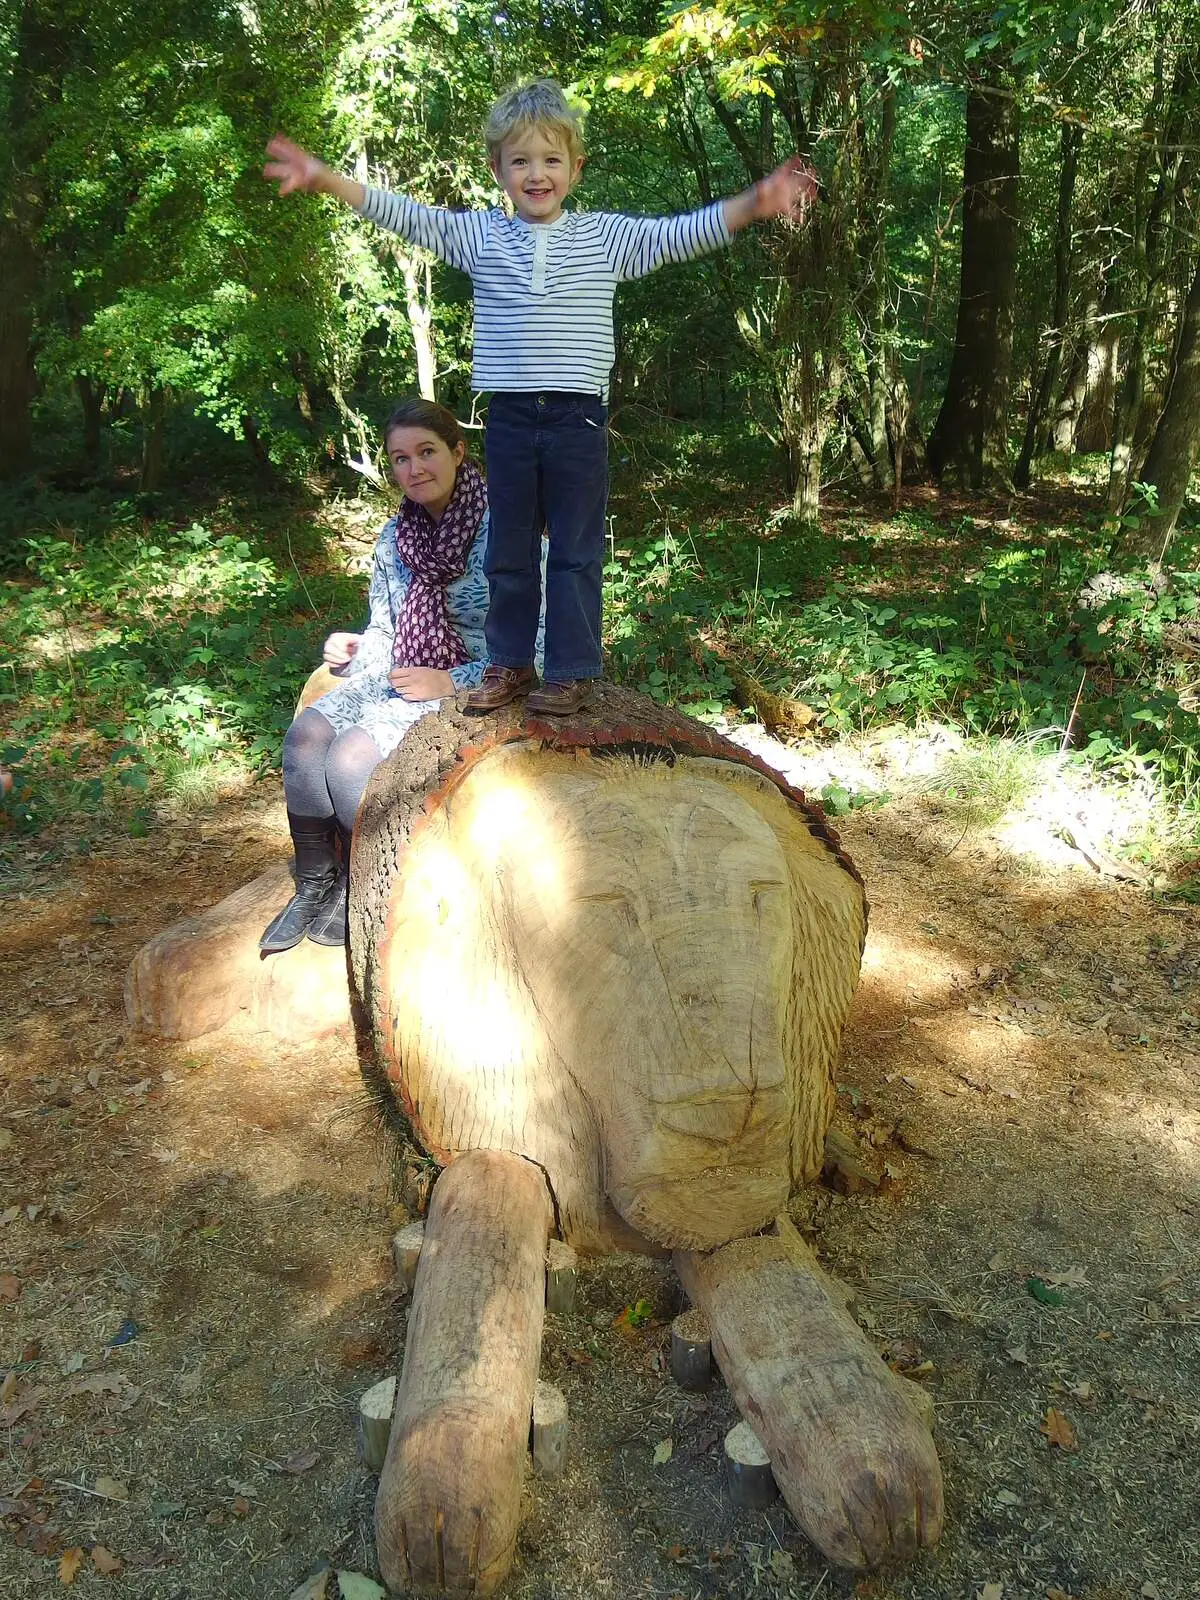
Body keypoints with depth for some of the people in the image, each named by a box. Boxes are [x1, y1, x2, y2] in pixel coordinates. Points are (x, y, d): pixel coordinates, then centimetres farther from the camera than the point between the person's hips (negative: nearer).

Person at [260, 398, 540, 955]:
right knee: (305, 735, -19)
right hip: (397, 678, 7)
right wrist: (353, 650, -2)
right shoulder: (394, 536, 10)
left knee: (352, 754, -26)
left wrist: (450, 682, -20)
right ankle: (313, 886, -4)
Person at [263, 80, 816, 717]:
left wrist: (752, 204, -18)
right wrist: (326, 179, -7)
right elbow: (405, 215, 2)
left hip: (578, 418, -2)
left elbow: (682, 234, -5)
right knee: (508, 550, 11)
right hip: (509, 418, 2)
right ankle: (509, 661, 25)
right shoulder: (477, 235, 7)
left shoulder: (607, 236, 3)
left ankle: (572, 669, 16)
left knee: (576, 551, 4)